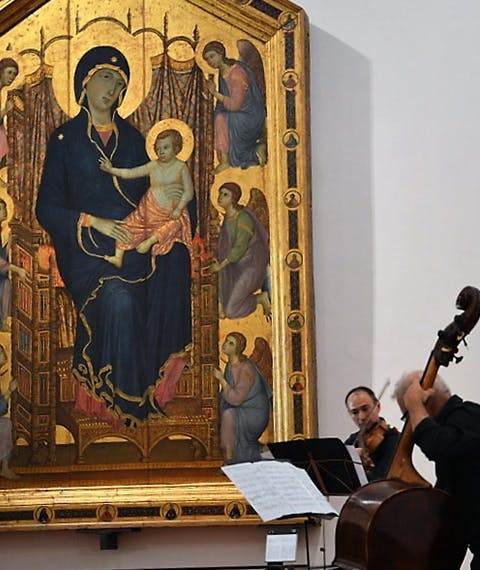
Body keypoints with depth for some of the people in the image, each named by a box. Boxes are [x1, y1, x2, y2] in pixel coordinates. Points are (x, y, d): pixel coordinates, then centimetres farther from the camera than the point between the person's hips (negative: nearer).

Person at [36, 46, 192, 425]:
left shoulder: (131, 138, 20)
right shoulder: (66, 139, 8)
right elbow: (48, 209, 2)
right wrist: (94, 222, -13)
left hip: (133, 240, 4)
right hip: (85, 246, -4)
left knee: (174, 255, -30)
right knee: (118, 297, -34)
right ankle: (121, 398, -25)